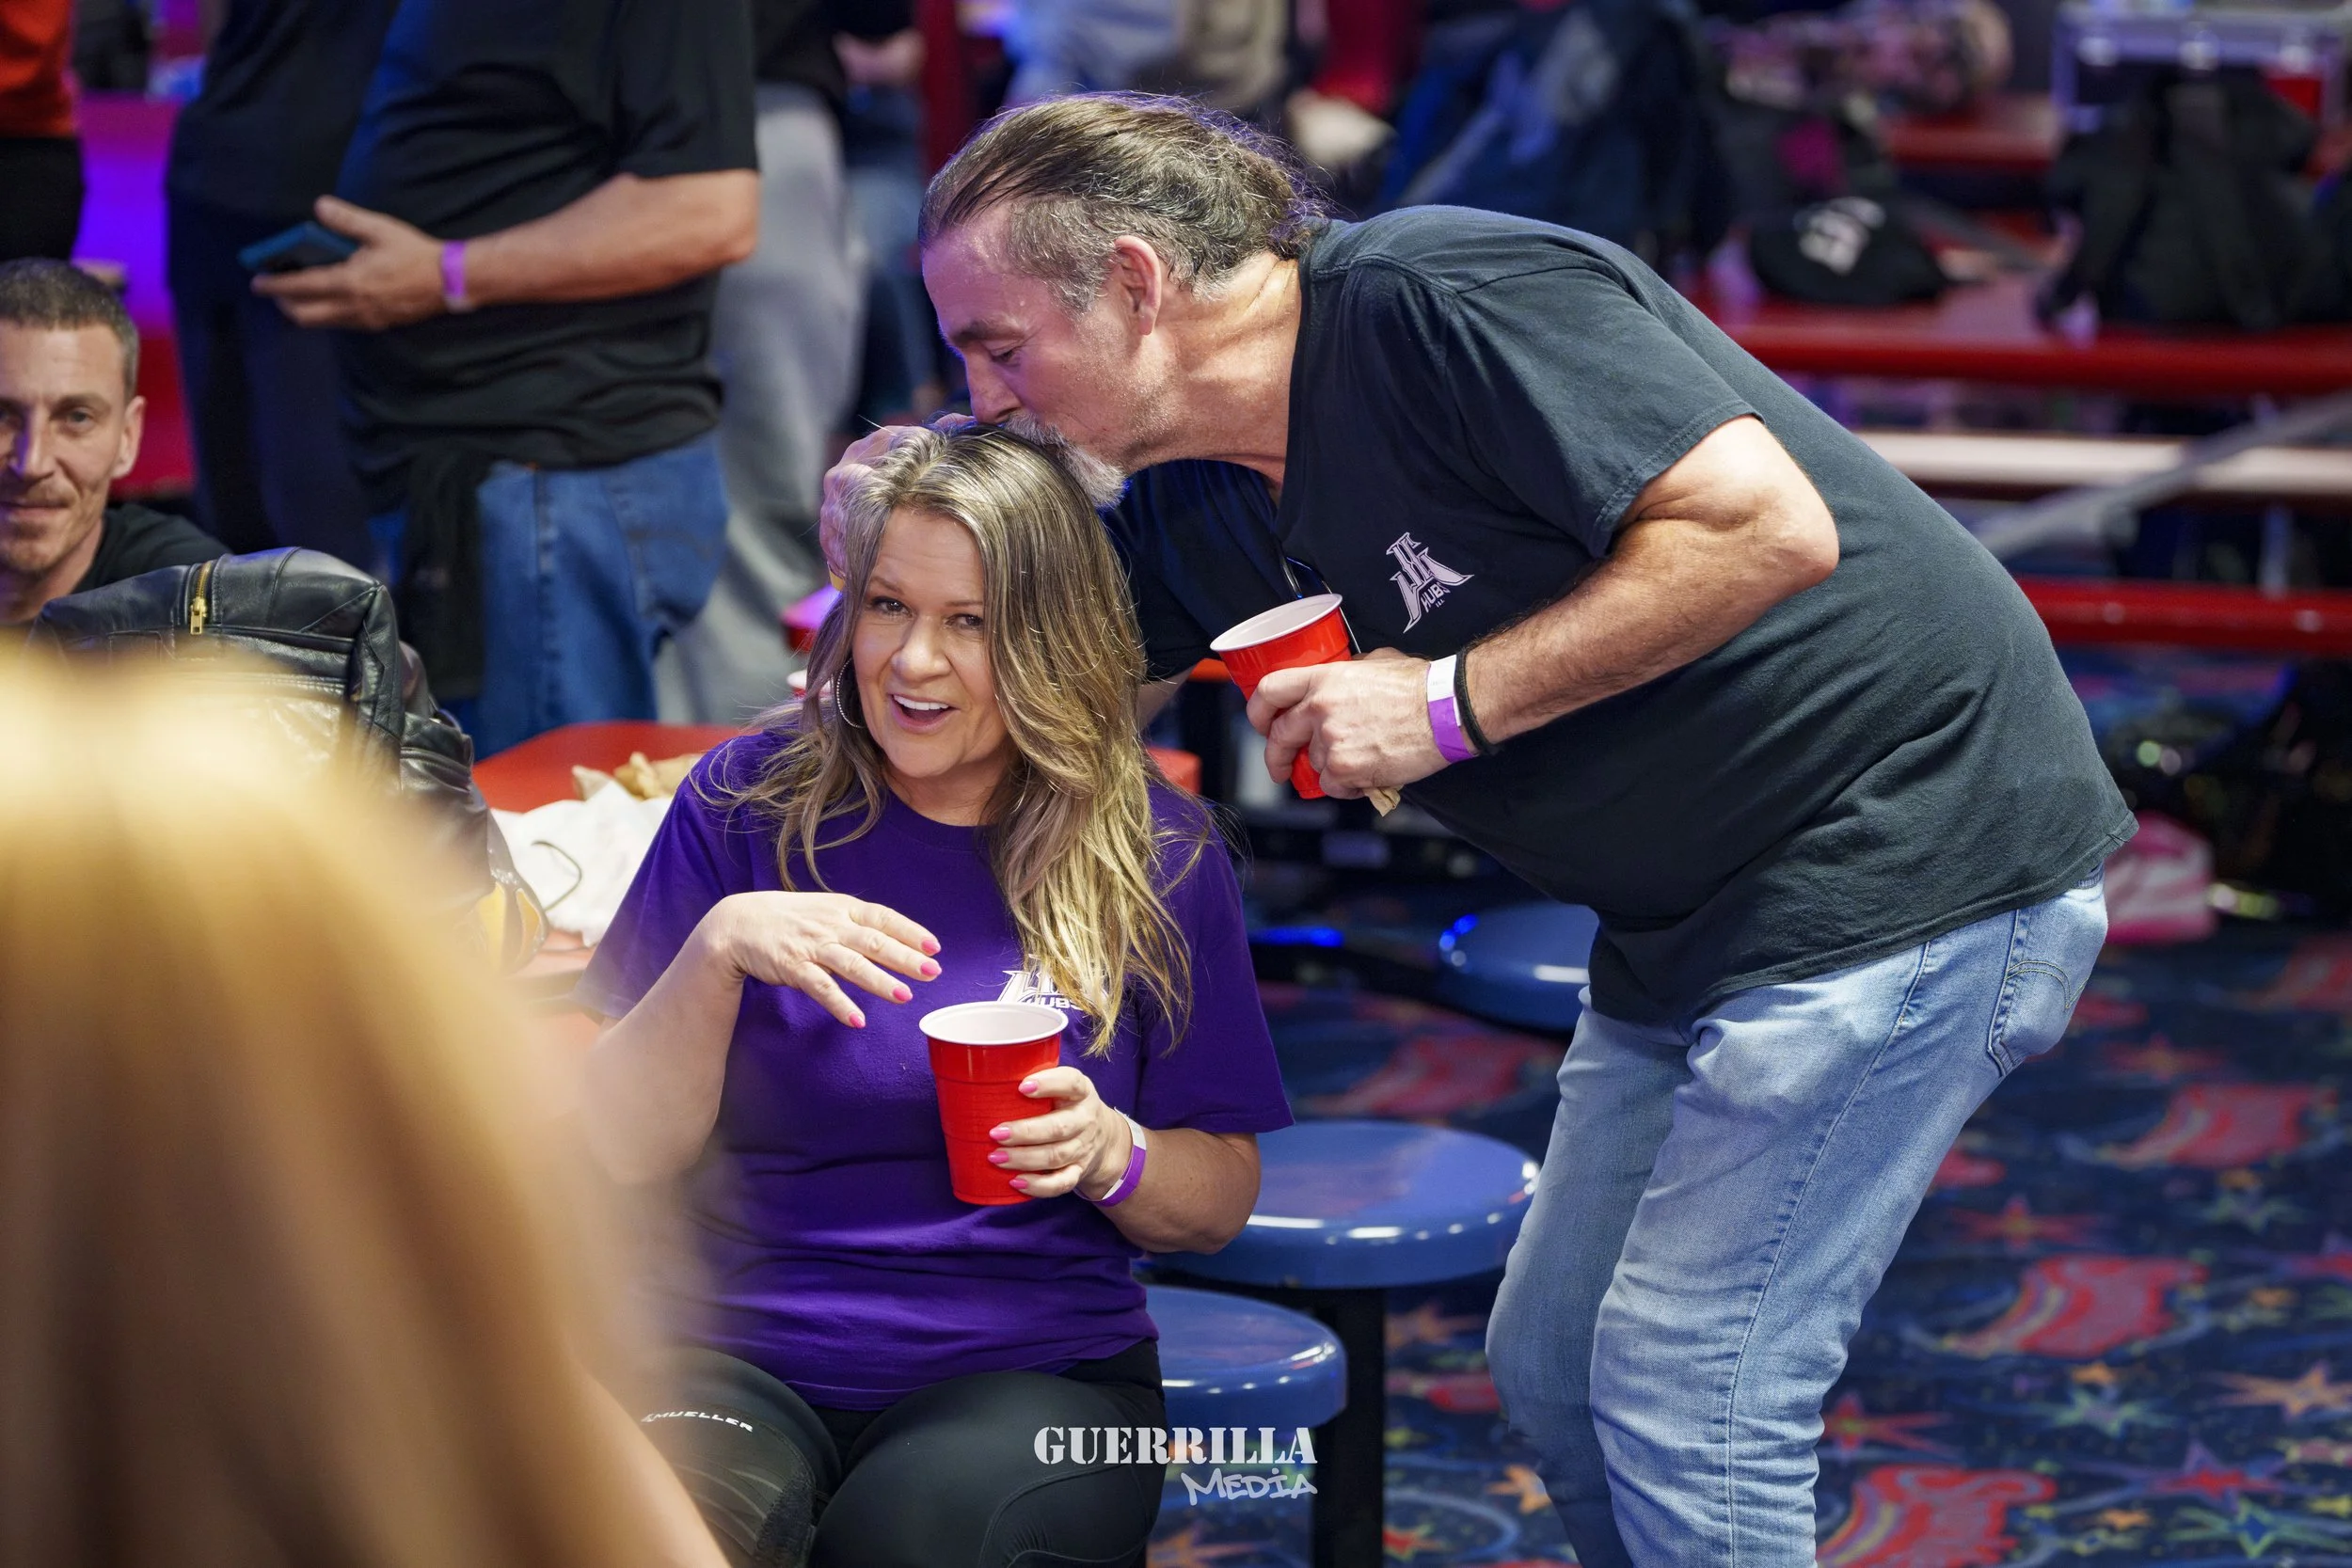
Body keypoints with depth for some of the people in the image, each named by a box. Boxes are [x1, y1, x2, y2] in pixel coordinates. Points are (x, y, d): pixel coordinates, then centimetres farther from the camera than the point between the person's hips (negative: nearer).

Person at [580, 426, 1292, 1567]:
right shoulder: (749, 802, 6)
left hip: (1032, 1368, 1)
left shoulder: (1154, 852, 6)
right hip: (744, 1358, -1)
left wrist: (1113, 1154, -11)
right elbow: (621, 1152, 1)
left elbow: (1218, 1203, 11)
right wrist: (719, 949, -15)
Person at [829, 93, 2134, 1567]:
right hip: (1695, 911, 10)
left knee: (1683, 1396, -10)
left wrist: (1453, 703, -23)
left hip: (1909, 845, -10)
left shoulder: (1436, 297, -21)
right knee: (1554, 1370, 13)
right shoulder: (1194, 504, 7)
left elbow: (1770, 525, -27)